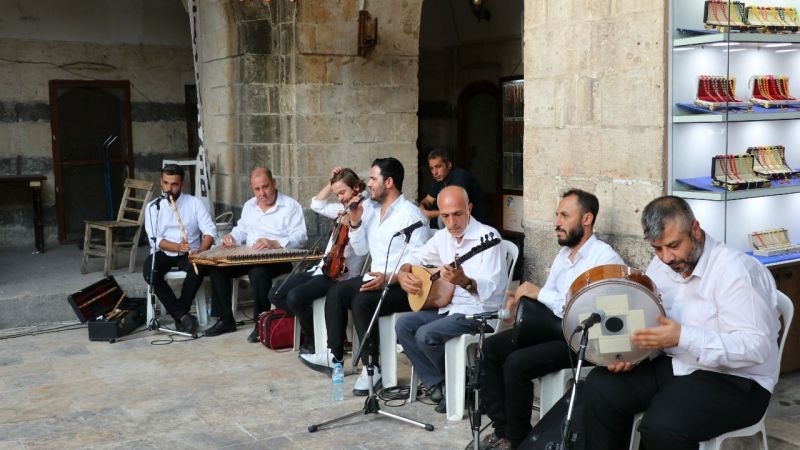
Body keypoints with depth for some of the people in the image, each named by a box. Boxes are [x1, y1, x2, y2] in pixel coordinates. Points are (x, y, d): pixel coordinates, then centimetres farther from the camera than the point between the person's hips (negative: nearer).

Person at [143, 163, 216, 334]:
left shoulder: (194, 203, 1)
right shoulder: (153, 208, 3)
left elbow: (210, 231, -6)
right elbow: (155, 240, -7)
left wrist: (199, 252, -25)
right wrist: (178, 247, -25)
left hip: (189, 254, -1)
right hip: (164, 253, 1)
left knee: (199, 268, -34)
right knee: (149, 271, -30)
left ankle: (178, 313, -16)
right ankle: (182, 315, -23)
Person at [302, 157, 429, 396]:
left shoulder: (411, 215, -12)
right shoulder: (372, 211, 13)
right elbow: (361, 250, 18)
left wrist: (388, 278, -31)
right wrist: (355, 223, 3)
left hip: (402, 285, -9)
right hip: (375, 278, 9)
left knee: (361, 302, -29)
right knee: (336, 292, -4)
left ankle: (371, 368, -21)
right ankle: (334, 354, 3)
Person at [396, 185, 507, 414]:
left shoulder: (487, 236, -17)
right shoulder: (443, 236, 5)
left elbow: (490, 289, -25)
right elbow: (414, 260, 18)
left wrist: (463, 281, -44)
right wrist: (403, 275, -4)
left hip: (479, 311, -8)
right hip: (449, 305, 8)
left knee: (426, 335, -24)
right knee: (404, 325, -7)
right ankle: (437, 385, 1)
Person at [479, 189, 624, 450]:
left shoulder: (605, 257, -14)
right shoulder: (563, 255, 15)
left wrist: (540, 293, -18)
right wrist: (522, 300, -3)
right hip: (552, 328, 9)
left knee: (517, 363, -26)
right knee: (492, 347, -6)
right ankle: (502, 429, 0)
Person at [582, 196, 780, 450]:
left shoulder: (735, 271, -20)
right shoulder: (660, 266, 5)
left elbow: (756, 347, -26)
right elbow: (647, 320, 11)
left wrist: (682, 338, -34)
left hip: (734, 380, -7)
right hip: (673, 365, 7)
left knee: (661, 426, -31)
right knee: (600, 386, -11)